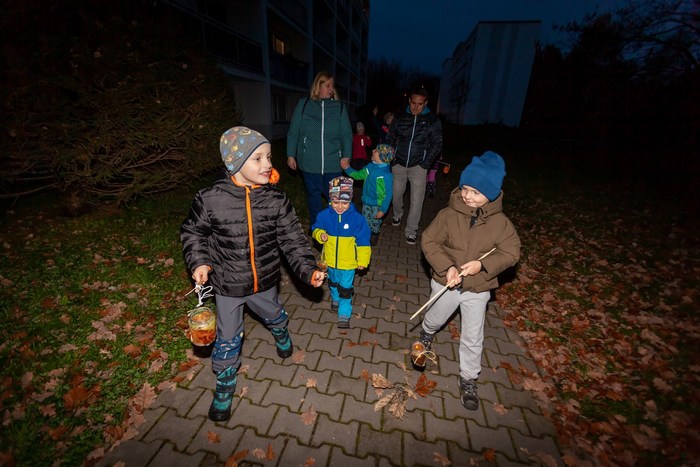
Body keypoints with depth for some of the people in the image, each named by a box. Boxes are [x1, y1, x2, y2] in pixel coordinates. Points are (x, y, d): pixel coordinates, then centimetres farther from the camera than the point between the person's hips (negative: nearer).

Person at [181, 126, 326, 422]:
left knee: (274, 316, 30)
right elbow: (193, 232, -3)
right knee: (228, 338, 16)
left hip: (265, 280, 2)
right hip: (228, 285, -1)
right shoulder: (211, 198, -20)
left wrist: (308, 269, -19)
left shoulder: (276, 199, -15)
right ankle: (225, 385, 44)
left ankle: (281, 334, 67)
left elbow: (292, 239, -10)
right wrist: (199, 262, -15)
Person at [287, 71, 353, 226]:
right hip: (309, 163, 0)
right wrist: (291, 155, 3)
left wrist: (346, 157, -6)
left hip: (333, 164, 0)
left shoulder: (340, 107, 6)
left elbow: (347, 135, 3)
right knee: (313, 196, 12)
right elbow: (293, 132, 6)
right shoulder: (303, 105, 4)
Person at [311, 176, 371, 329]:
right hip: (330, 260, 3)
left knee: (345, 289, 8)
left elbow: (363, 241, -11)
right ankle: (335, 299, 56)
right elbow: (316, 228, 2)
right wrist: (320, 235, -22)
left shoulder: (357, 218, -19)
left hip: (348, 262, -3)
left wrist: (363, 260, -8)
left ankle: (344, 315, 25)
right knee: (333, 283, 28)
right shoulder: (324, 215, -14)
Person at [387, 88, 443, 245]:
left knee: (417, 199, -4)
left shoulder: (433, 121, 0)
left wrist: (425, 164, -7)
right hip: (399, 164, 2)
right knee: (396, 193, 13)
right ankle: (398, 214, 43)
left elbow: (437, 145, 1)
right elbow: (390, 140, 12)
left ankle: (411, 231, 6)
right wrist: (391, 160, 3)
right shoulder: (400, 118, 5)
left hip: (418, 166, -2)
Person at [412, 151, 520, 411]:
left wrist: (482, 265, -24)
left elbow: (511, 252, -8)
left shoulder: (500, 222, -11)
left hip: (478, 289, 1)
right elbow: (429, 241, -12)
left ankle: (468, 379, 36)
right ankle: (426, 336, 60)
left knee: (473, 338, 12)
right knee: (435, 320, 24)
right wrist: (447, 267, -24)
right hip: (446, 282, 0)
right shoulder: (448, 215, -16)